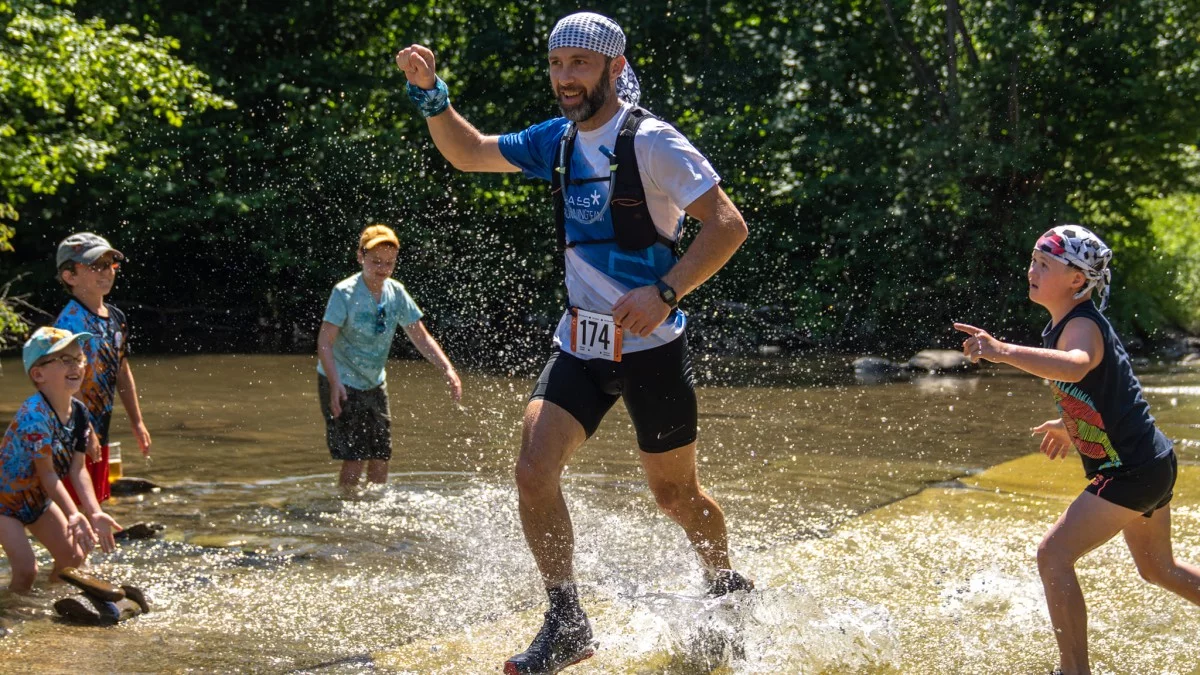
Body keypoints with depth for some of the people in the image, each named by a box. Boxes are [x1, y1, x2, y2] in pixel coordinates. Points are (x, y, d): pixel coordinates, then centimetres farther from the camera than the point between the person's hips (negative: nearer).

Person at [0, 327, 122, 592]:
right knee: (26, 569, -17)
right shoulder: (35, 414, -32)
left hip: (38, 499, 8)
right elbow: (47, 473, -32)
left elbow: (77, 470, -8)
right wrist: (73, 516, -38)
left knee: (73, 556, 8)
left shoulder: (78, 412, -8)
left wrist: (95, 513, -19)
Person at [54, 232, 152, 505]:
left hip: (99, 430, 9)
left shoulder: (116, 318, 9)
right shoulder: (70, 322, -18)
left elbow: (122, 372, 18)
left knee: (94, 499, 16)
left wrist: (136, 422, 20)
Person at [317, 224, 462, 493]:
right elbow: (324, 342, -20)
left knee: (380, 457, 7)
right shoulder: (345, 293, -17)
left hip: (375, 384, 6)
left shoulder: (396, 293, -1)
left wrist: (448, 370, -7)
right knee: (353, 458, -10)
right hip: (341, 383, -6)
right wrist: (335, 384, -32)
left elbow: (421, 337, 4)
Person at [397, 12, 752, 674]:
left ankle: (728, 589, 37)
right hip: (579, 343, 5)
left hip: (649, 346, -5)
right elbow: (470, 153, 17)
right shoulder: (559, 140, 7)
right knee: (533, 470, -13)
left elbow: (728, 225, -17)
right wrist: (430, 94, 0)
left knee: (675, 495, 8)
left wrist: (666, 292, -28)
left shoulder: (652, 142, -14)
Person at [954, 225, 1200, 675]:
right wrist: (1069, 423, 33)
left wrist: (1004, 352, -59)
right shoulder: (1060, 326, 7)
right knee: (1158, 569, 27)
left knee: (1054, 555, -15)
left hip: (1132, 472, -11)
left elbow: (1075, 367, -47)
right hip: (1147, 465, 11)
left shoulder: (1083, 326, -22)